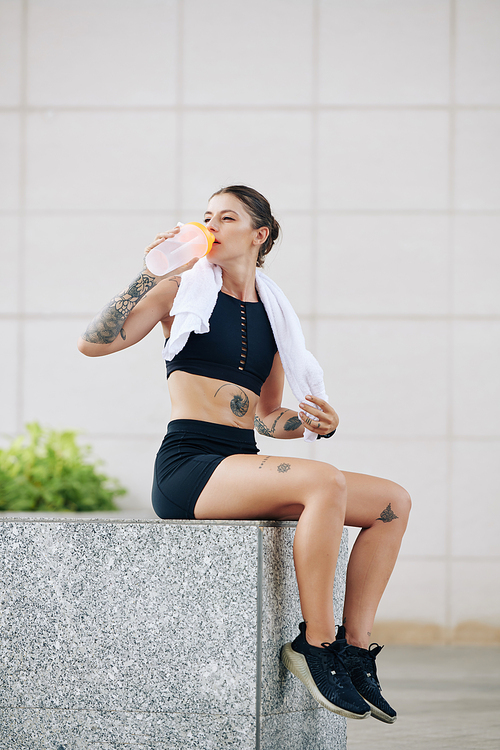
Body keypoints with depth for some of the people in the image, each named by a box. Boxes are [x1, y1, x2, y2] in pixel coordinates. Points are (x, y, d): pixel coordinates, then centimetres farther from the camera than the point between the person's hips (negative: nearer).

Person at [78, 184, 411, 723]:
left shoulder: (271, 313, 19)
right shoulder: (183, 289, 4)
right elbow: (93, 342, -7)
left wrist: (314, 423, 3)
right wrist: (151, 274, -11)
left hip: (243, 467, 7)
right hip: (186, 467, -6)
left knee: (393, 503, -6)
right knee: (326, 481, -31)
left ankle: (353, 649, -9)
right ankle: (315, 644, -23)